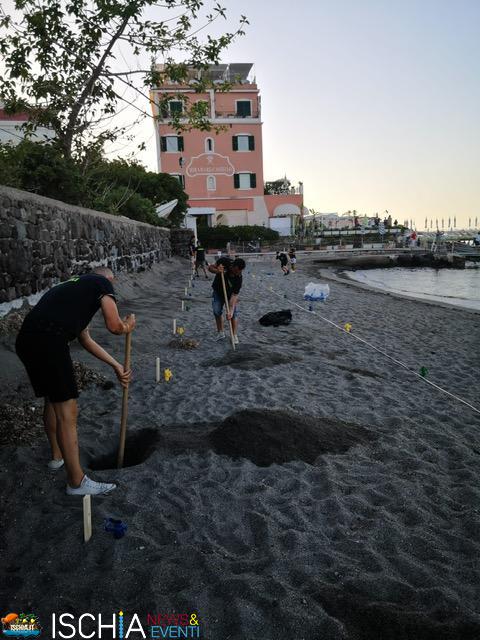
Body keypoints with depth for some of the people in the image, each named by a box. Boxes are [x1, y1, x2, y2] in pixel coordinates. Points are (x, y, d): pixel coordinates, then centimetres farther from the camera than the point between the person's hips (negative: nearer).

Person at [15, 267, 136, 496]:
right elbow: (114, 326, -5)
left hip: (26, 339, 9)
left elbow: (86, 340, 32)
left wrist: (117, 366, 35)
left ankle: (57, 456, 44)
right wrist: (128, 325, 19)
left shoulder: (77, 286, 31)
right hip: (48, 341, -9)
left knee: (52, 400, 26)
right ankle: (76, 481, 10)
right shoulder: (102, 283, 8)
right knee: (67, 412, -1)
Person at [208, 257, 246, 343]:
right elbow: (210, 267, -15)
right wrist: (216, 270, -38)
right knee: (217, 311, -3)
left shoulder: (239, 278, -34)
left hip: (231, 293, -2)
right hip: (218, 290, 2)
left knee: (234, 313, -11)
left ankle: (234, 335, 1)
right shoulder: (224, 262, -29)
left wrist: (230, 311, -42)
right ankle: (220, 332, 14)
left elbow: (234, 295, -34)